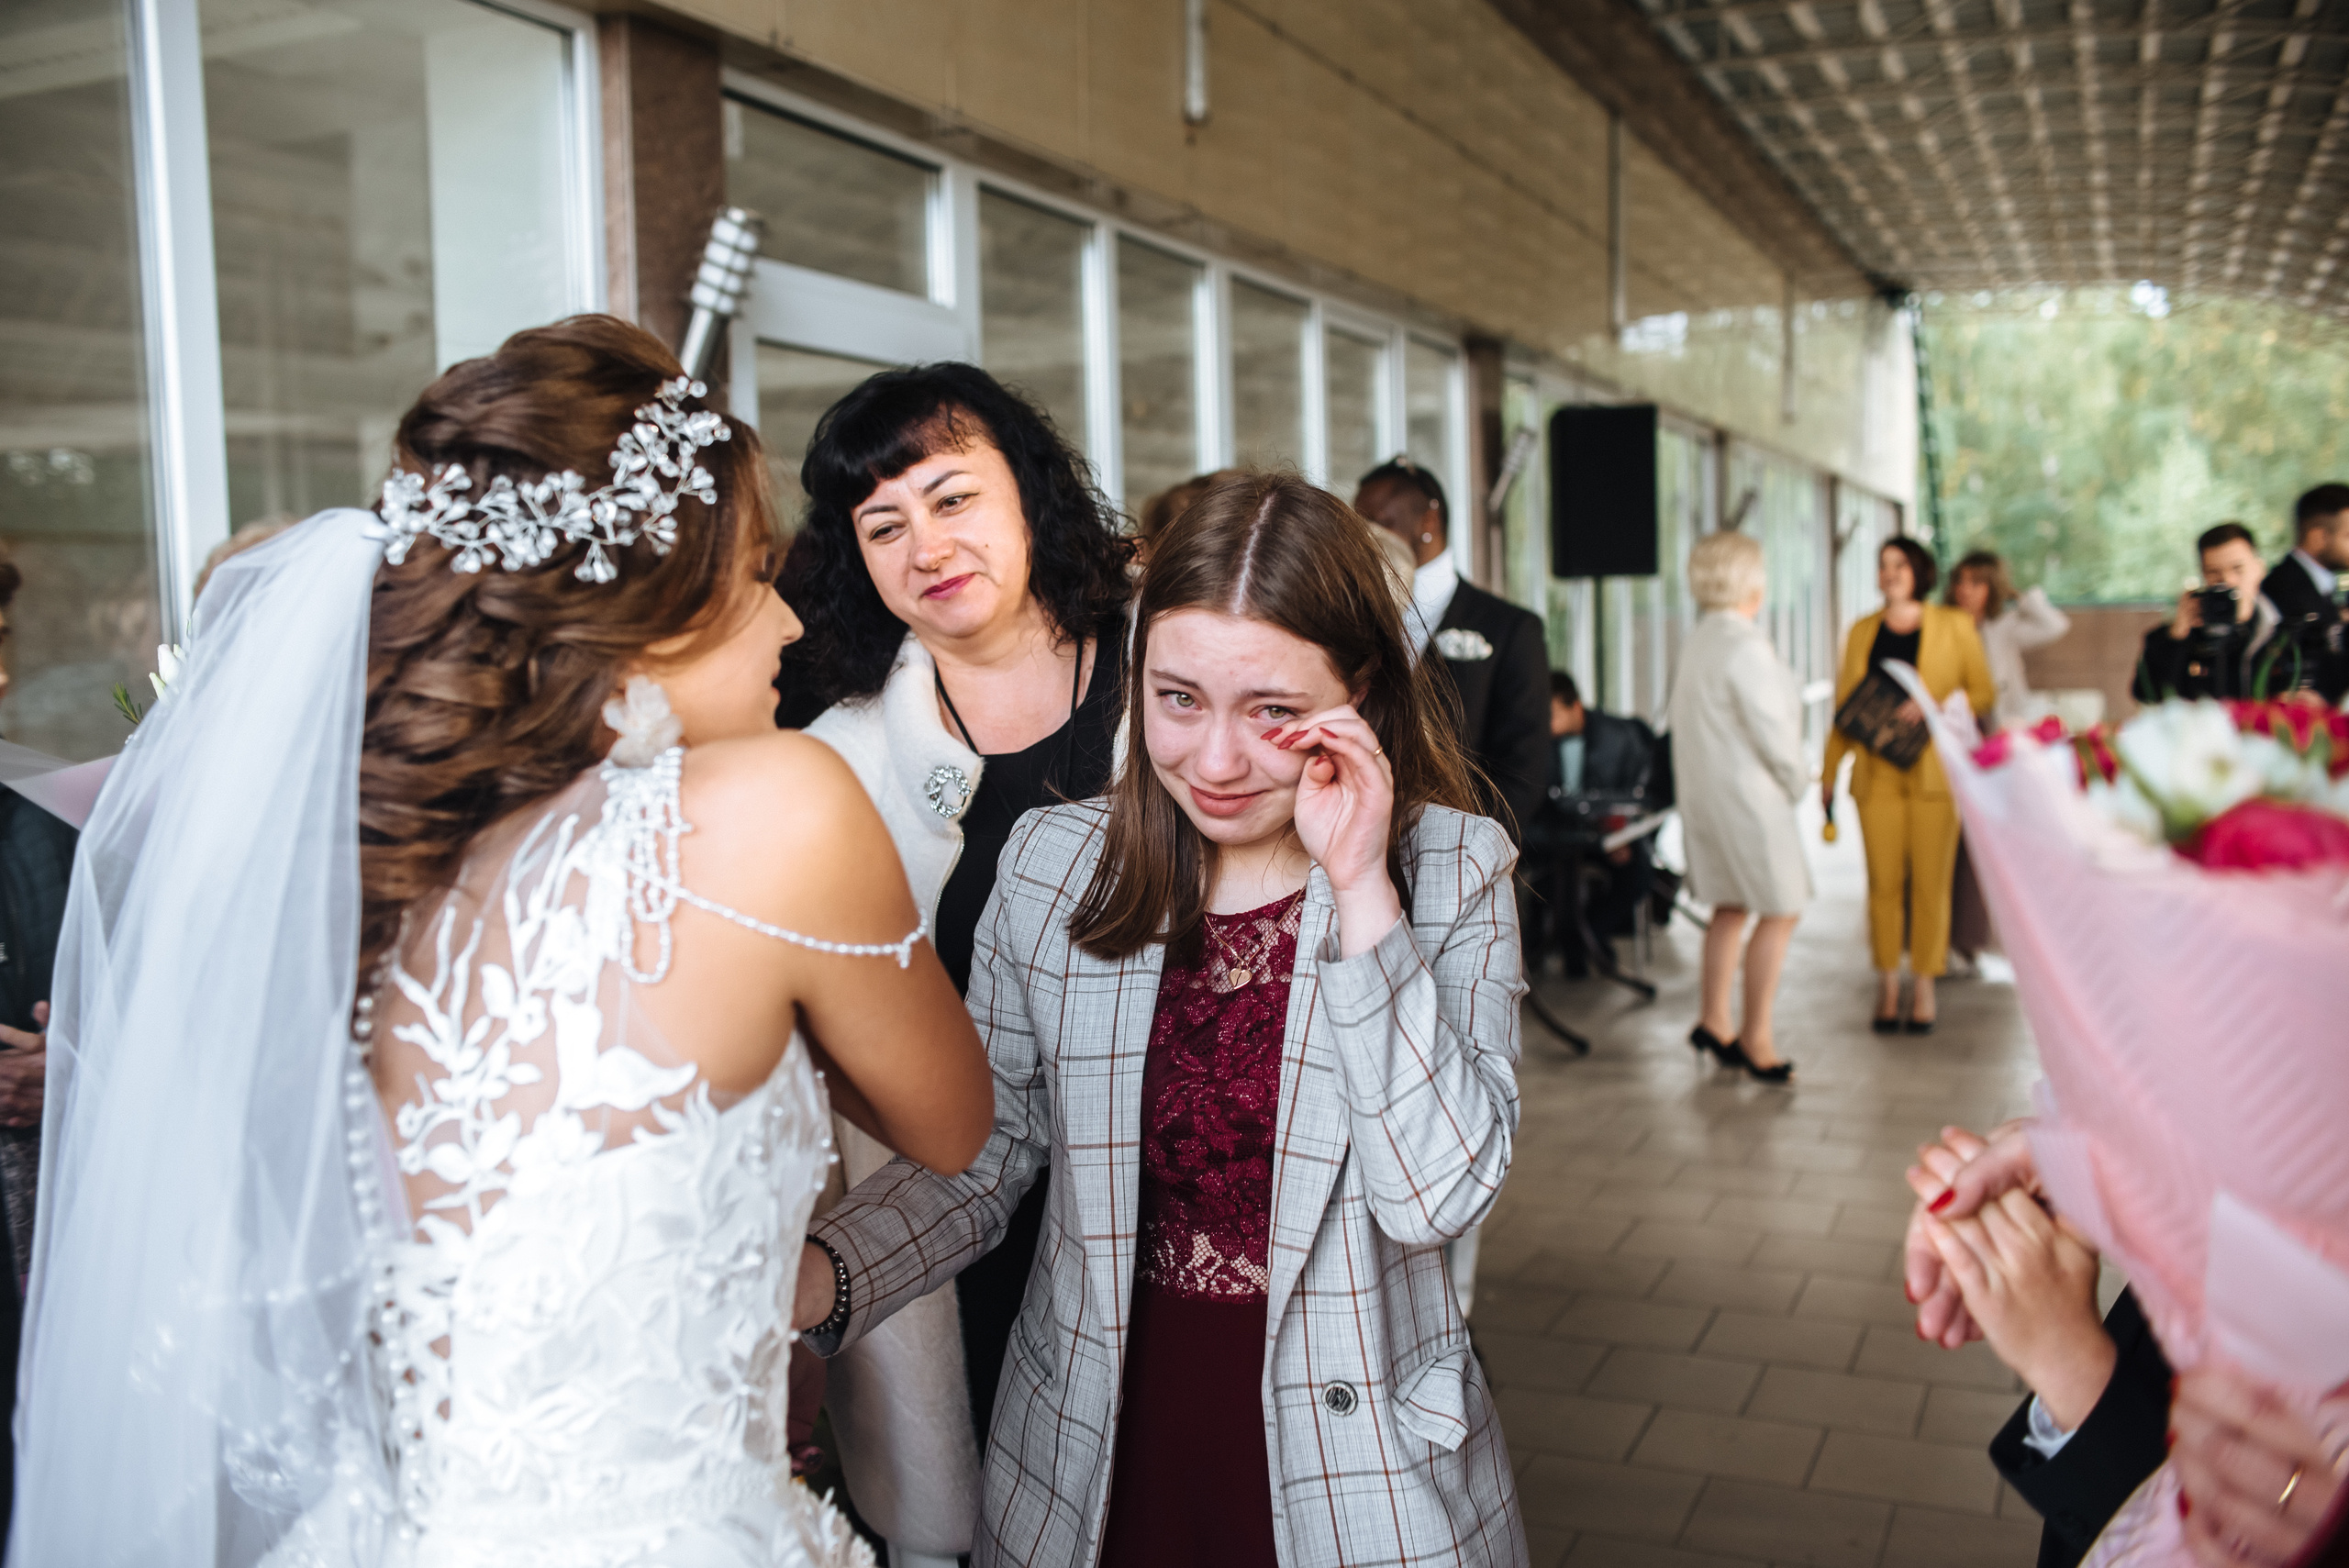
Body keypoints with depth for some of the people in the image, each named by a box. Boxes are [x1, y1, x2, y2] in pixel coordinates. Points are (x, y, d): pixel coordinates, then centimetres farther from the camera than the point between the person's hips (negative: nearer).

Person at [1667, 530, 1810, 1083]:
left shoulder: (1697, 640, 8)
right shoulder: (1746, 645, -20)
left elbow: (1680, 715, 15)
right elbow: (1772, 730, -21)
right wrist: (1796, 780, -3)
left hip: (1704, 790, 9)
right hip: (1748, 794, -9)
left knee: (1731, 906, 17)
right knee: (1780, 912, 0)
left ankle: (1714, 1020, 21)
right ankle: (1755, 1035, 5)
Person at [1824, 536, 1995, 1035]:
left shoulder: (1954, 626, 5)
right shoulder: (1862, 631, 12)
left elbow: (1984, 693, 5)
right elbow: (1845, 706, 14)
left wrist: (1934, 708, -13)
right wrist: (1830, 771, 10)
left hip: (1935, 770, -2)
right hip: (1877, 772, 2)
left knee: (1931, 881, 0)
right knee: (1883, 881, 2)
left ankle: (1924, 988, 10)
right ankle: (1887, 988, 11)